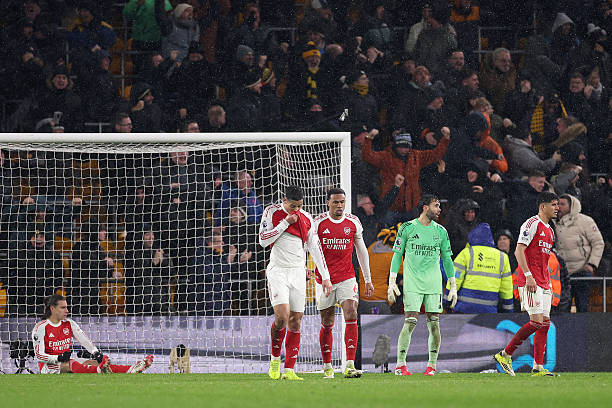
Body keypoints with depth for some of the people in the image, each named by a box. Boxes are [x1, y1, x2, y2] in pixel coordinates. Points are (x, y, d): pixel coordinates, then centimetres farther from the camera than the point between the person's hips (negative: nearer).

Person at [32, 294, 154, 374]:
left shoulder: (69, 324, 9)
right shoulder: (41, 327, -9)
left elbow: (84, 340, 1)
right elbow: (39, 355, -13)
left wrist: (95, 352, -18)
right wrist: (59, 358, -26)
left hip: (66, 361, 5)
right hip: (48, 367, -5)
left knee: (93, 362, -19)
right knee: (72, 364, -36)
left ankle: (130, 369, -39)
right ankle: (100, 371, -65)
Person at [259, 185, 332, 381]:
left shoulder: (306, 219, 8)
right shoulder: (272, 212, -1)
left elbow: (315, 247, 13)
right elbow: (263, 240, -6)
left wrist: (325, 277, 10)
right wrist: (285, 223, -12)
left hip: (298, 272, 4)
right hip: (277, 270, -4)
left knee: (295, 321, -1)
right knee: (282, 316, -19)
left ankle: (289, 370, 0)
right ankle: (275, 360, 2)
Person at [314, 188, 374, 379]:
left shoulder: (353, 222, 5)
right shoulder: (318, 223, -1)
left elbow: (362, 251, 12)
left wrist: (368, 280, 13)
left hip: (347, 279, 1)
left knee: (351, 316, -16)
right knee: (327, 324, 5)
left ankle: (350, 366, -22)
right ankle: (327, 366, 20)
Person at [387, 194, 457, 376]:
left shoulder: (441, 232, 10)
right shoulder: (407, 228, 1)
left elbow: (447, 260, 15)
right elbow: (397, 256, 4)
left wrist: (453, 286, 11)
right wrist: (392, 282, -3)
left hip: (434, 284, 3)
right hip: (412, 283, -3)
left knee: (434, 323, -1)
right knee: (410, 322, -11)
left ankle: (431, 366, 5)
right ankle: (400, 365, -8)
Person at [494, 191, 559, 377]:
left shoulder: (550, 231, 20)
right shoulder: (532, 224, -7)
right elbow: (519, 251, -15)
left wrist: (549, 285, 22)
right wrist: (528, 276, -24)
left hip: (543, 284, 9)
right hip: (530, 282, -9)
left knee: (545, 323, 3)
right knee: (537, 322, -15)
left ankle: (538, 367, 3)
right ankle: (505, 354, -5)